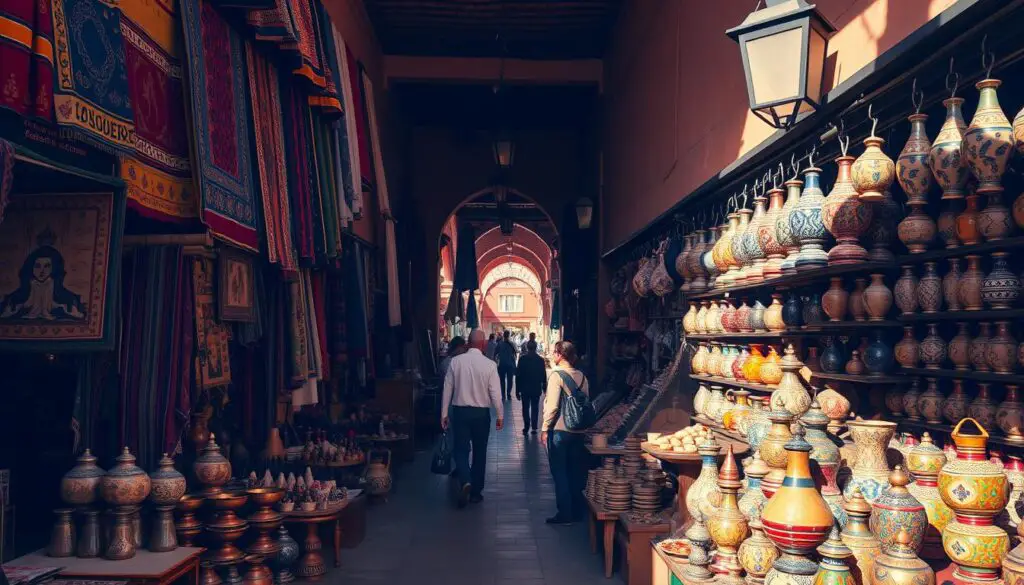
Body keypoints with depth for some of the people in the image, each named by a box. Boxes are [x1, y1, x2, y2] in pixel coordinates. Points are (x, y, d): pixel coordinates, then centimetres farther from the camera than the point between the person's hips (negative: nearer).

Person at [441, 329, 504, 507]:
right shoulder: (489, 365, -11)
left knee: (461, 449, 6)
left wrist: (444, 413, 7)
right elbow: (495, 393, -8)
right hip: (481, 413, 0)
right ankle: (476, 492, 21)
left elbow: (448, 389, -1)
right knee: (479, 452, 13)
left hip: (460, 412, 1)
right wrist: (500, 415, 3)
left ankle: (465, 481, -19)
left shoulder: (456, 361, -5)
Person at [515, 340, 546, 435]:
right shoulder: (540, 360, -3)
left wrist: (517, 390, -1)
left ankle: (526, 427, 1)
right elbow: (543, 376, 2)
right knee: (535, 408, 9)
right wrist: (544, 388, 13)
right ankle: (534, 427, 6)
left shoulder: (522, 359, -7)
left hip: (525, 388, -1)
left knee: (525, 408, 8)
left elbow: (518, 375, -6)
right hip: (536, 388, 1)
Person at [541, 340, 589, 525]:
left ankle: (564, 514, 5)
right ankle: (578, 511, 22)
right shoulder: (582, 376, 6)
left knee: (560, 473, 3)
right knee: (575, 472, 15)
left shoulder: (557, 375, -12)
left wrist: (545, 428, -8)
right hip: (578, 431, 6)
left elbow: (552, 406, -16)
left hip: (559, 430, -6)